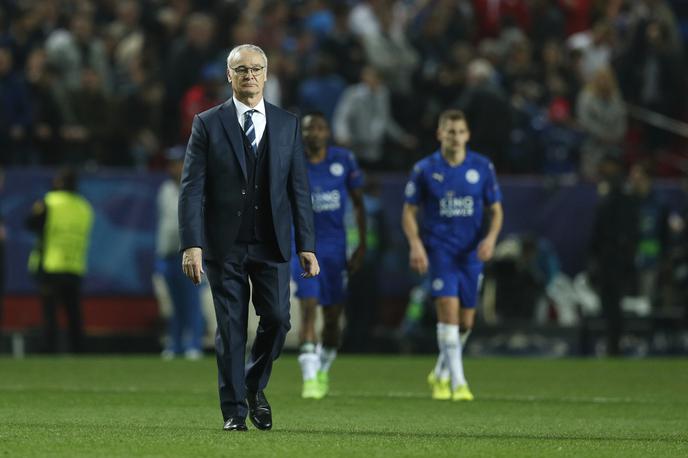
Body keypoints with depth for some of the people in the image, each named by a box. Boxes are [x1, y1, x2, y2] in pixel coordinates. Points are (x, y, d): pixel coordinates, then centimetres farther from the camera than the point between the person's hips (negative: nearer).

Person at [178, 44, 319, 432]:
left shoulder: (287, 125, 8)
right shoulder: (208, 124, 1)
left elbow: (299, 188, 8)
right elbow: (192, 188, -4)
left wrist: (307, 246, 2)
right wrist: (192, 244, -13)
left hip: (272, 243, 2)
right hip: (225, 244, -2)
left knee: (277, 319, -7)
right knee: (231, 328, 0)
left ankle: (254, 386, 20)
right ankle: (235, 411, 8)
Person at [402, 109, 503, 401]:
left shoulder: (483, 167, 1)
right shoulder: (425, 169, -3)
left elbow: (496, 210, 7)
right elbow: (409, 212, 3)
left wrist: (491, 238, -12)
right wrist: (415, 245, -13)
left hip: (472, 253, 3)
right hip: (440, 250, -3)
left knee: (465, 320, 7)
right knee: (448, 308, -18)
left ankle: (441, 374, 31)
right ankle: (458, 382, -17)